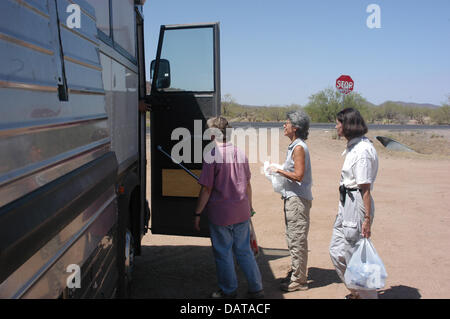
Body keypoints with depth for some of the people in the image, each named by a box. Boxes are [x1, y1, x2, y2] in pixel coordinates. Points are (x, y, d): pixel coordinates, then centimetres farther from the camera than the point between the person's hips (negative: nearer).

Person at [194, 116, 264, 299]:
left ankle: (228, 291, 22)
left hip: (220, 213, -5)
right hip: (242, 212, 6)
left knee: (223, 253, 10)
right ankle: (256, 289, 20)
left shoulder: (211, 155, -14)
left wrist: (198, 214, -6)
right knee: (244, 251, 15)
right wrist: (249, 207, 24)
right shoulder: (240, 153, 4)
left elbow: (206, 189, -14)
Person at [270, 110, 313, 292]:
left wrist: (279, 170, -13)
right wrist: (280, 172, 9)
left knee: (297, 240, -4)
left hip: (298, 200, -11)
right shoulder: (294, 146, 15)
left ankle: (298, 280, 4)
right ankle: (295, 273, 29)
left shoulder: (299, 148, -16)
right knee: (293, 239, 18)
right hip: (292, 198, 11)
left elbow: (298, 175, -22)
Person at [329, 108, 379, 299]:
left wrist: (367, 218, -20)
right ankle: (356, 291, 32)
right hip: (346, 204, 10)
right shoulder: (353, 147, 12)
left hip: (357, 204, -10)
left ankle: (366, 295, 17)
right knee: (337, 251, 17)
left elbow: (365, 188, -21)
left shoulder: (362, 150, -19)